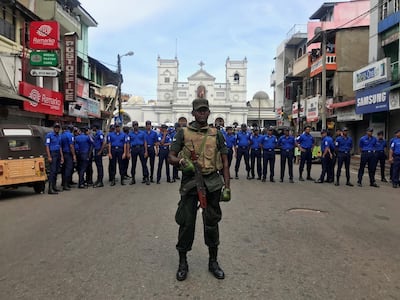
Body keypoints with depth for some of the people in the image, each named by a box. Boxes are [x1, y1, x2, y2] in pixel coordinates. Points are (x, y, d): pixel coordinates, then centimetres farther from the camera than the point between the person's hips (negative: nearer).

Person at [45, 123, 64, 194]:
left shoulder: (59, 136, 17)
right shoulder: (49, 135, -4)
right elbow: (47, 146, -9)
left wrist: (62, 157, 17)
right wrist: (49, 156, -17)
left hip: (58, 154, 7)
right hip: (52, 154, -7)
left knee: (56, 171, 10)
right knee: (52, 171, -13)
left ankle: (54, 186, 18)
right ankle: (50, 189, -14)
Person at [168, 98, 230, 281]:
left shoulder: (216, 134, 9)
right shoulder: (183, 133, 5)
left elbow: (225, 162, 9)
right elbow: (171, 157, 4)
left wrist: (227, 187, 2)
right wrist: (181, 161, -19)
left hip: (212, 183, 1)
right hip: (190, 182, -1)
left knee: (212, 223, 9)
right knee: (186, 223, 3)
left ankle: (213, 262, 26)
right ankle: (182, 263, 21)